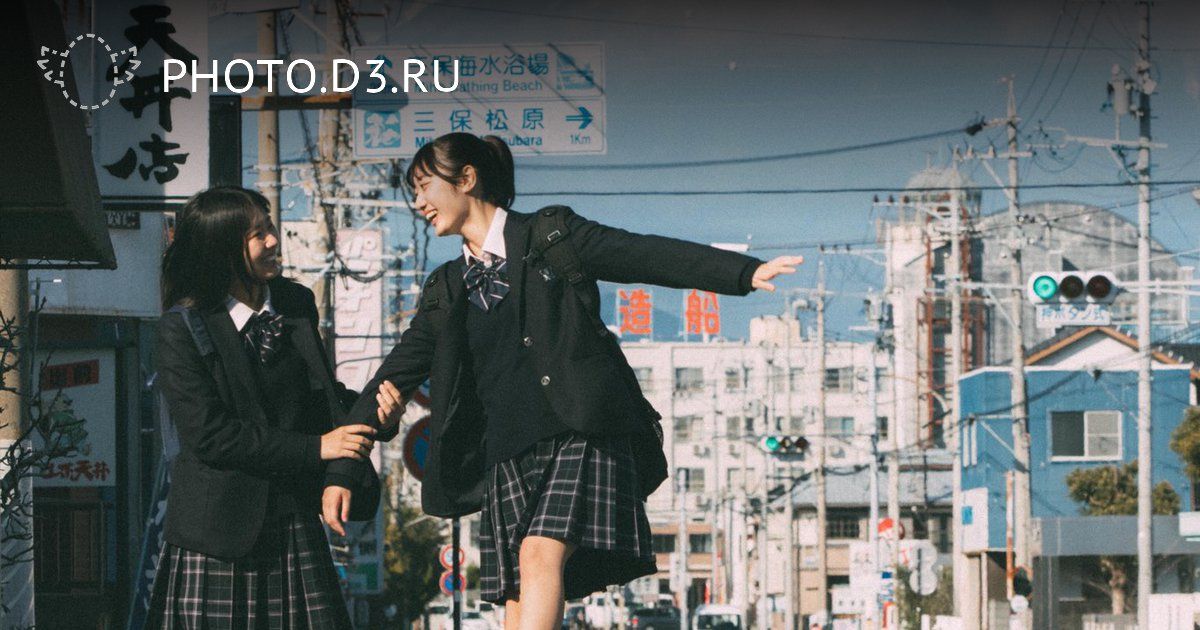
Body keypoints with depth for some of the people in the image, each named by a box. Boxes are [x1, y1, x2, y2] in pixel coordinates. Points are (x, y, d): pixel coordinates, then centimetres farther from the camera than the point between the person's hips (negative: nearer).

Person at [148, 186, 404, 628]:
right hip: (220, 527, -4)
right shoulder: (182, 330, -9)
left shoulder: (295, 304, 9)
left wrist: (371, 412, -2)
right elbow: (210, 435, -15)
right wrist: (315, 447, -17)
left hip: (294, 522, 5)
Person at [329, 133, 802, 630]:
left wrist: (745, 272, -14)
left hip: (582, 435, -5)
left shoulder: (550, 234, 6)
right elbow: (395, 376, 20)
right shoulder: (446, 289, 19)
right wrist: (341, 468, 15)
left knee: (541, 553, -26)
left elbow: (648, 257, -1)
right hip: (508, 456, 5)